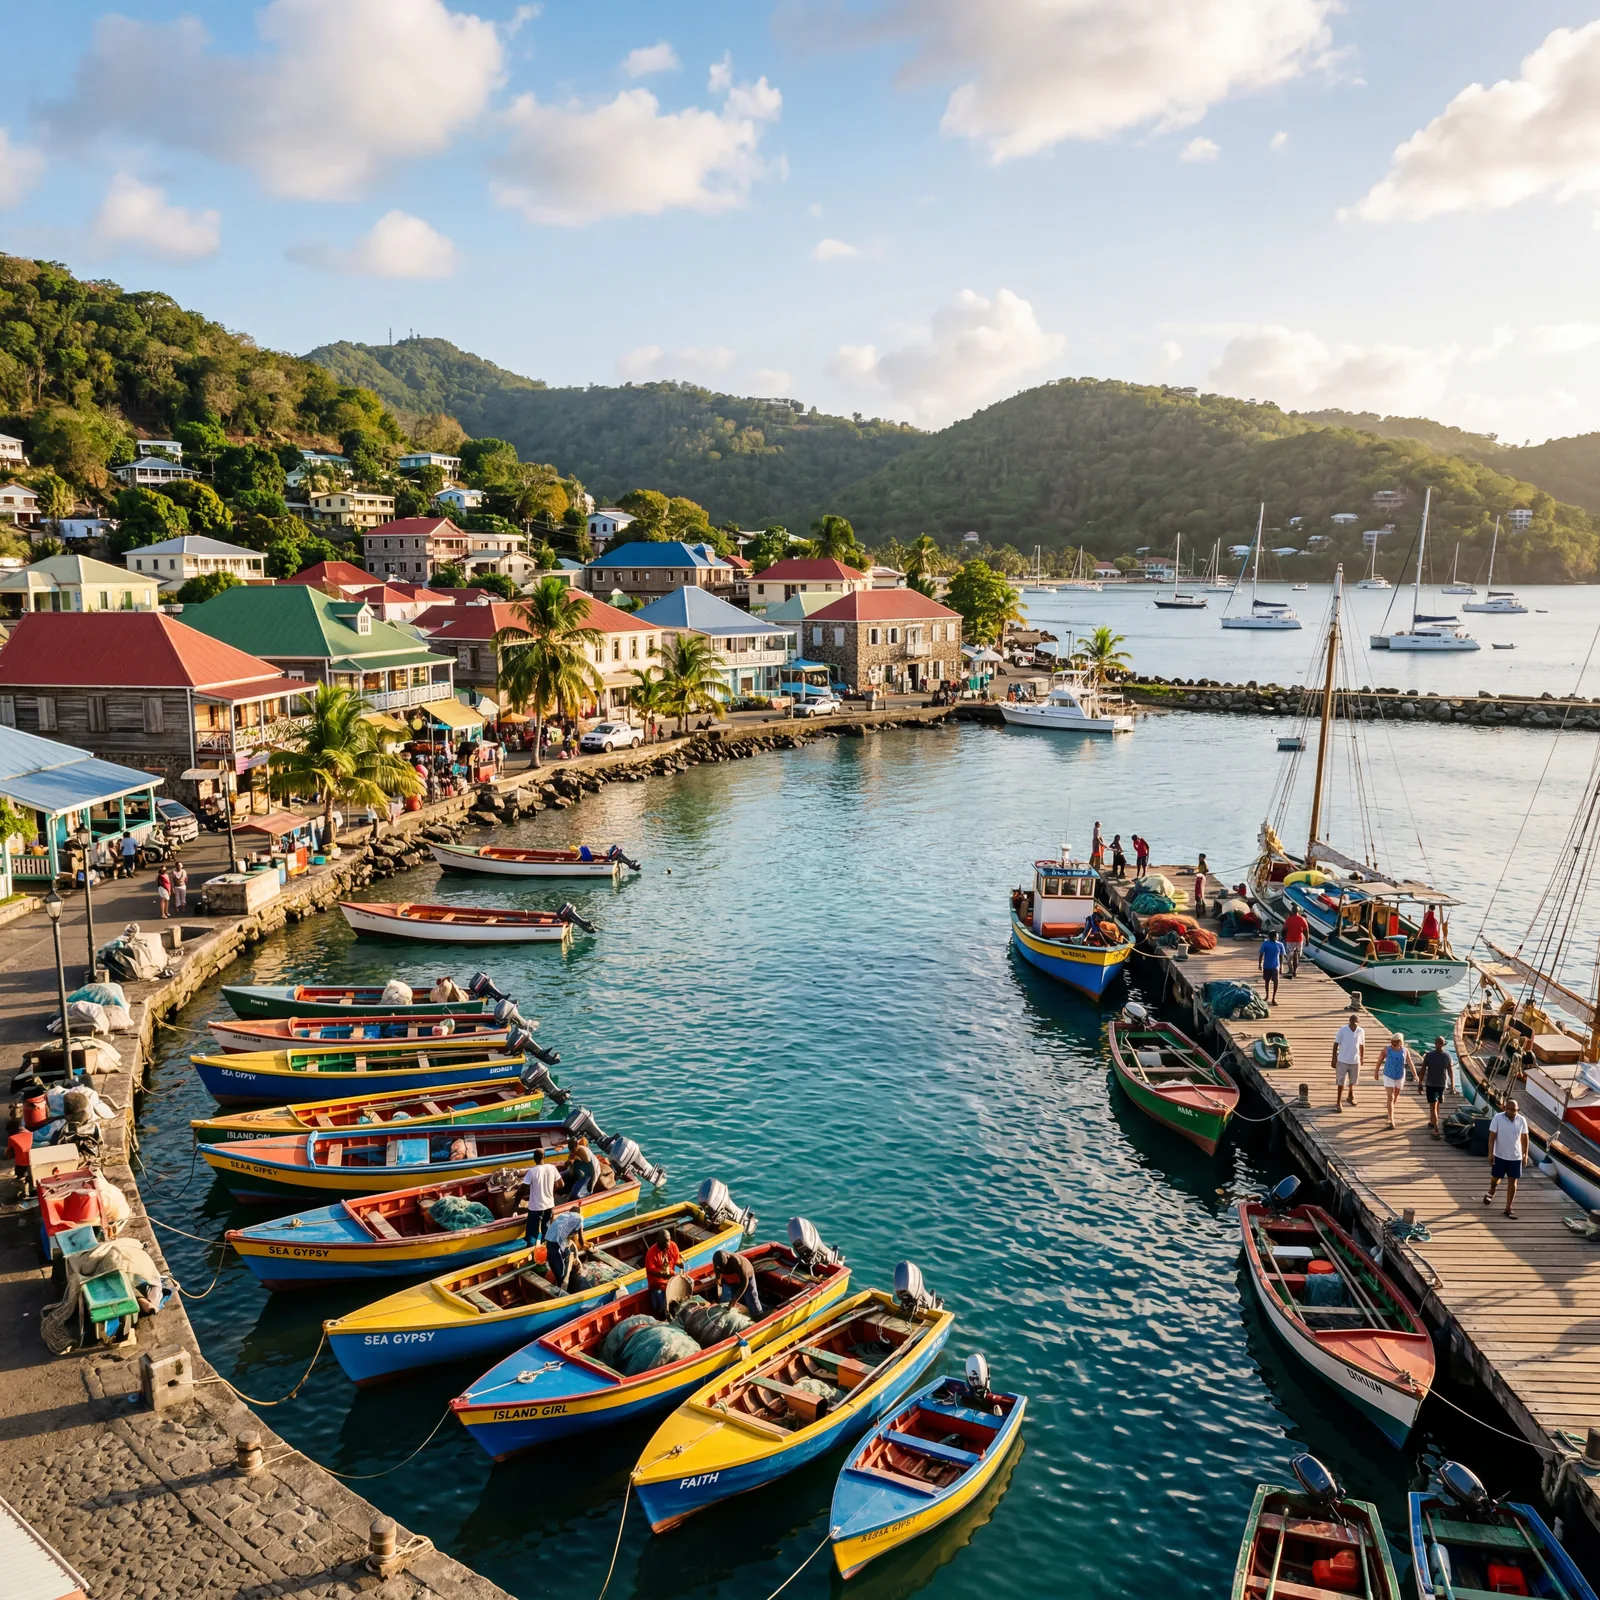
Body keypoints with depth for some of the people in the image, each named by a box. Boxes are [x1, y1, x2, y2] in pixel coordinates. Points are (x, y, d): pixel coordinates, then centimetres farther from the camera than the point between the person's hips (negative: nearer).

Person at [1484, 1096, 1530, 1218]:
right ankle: (1491, 1192, 47)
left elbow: (1524, 1138, 5)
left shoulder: (1522, 1120, -6)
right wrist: (1490, 1154, -13)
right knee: (1495, 1177, 13)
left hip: (1516, 1156, 2)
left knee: (1512, 1181, 4)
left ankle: (1508, 1208, 14)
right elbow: (1492, 1137, -11)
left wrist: (1525, 1154, 7)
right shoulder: (1497, 1118, -14)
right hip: (1500, 1155, -1)